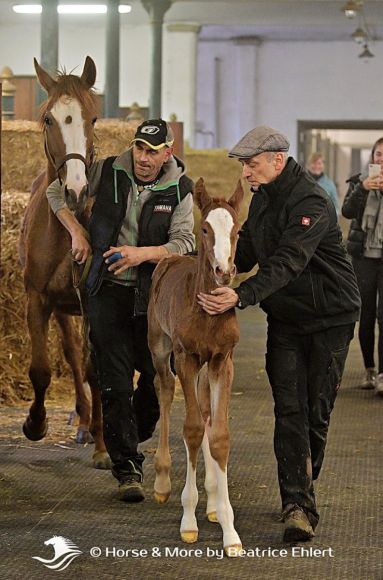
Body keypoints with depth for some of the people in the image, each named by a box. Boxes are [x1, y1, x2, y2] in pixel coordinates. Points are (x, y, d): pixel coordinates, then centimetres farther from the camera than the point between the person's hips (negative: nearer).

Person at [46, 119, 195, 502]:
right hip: (108, 290, -1)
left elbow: (184, 244, -12)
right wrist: (76, 233, -2)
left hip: (153, 294, 1)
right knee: (115, 381, -4)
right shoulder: (106, 173, -3)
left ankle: (131, 438, 34)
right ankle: (127, 466, 1)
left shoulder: (180, 190, -4)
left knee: (157, 376, 6)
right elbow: (56, 192, 11)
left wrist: (142, 253, -27)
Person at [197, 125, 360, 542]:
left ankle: (301, 488, 23)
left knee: (316, 411, 3)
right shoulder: (261, 198, 6)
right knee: (289, 410, -6)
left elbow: (287, 262, -36)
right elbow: (247, 249, 19)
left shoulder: (311, 203, -23)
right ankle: (298, 505, -11)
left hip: (330, 318, -6)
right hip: (284, 318, 6)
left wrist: (242, 296, -47)